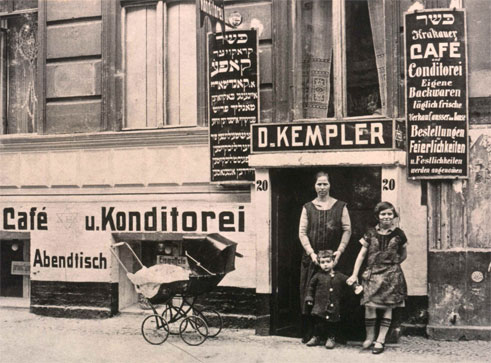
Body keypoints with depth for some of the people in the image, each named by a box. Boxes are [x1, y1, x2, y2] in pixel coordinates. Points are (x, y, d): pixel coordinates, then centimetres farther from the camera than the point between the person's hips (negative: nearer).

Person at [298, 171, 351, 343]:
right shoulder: (308, 208, 8)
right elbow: (302, 232, 3)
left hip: (333, 258, -1)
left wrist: (339, 251, -8)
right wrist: (311, 253, -8)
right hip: (311, 257, 1)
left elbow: (347, 230, 3)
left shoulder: (340, 206, 5)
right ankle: (309, 334, 7)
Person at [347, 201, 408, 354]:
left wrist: (392, 263, 5)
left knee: (388, 307, 2)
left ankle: (380, 340, 10)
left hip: (391, 275, 0)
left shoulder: (398, 234, 2)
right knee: (369, 305, -6)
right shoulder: (371, 233, 3)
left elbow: (403, 255, 16)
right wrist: (354, 275, 3)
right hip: (372, 273, 0)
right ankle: (369, 337, 11)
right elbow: (362, 254, 5)